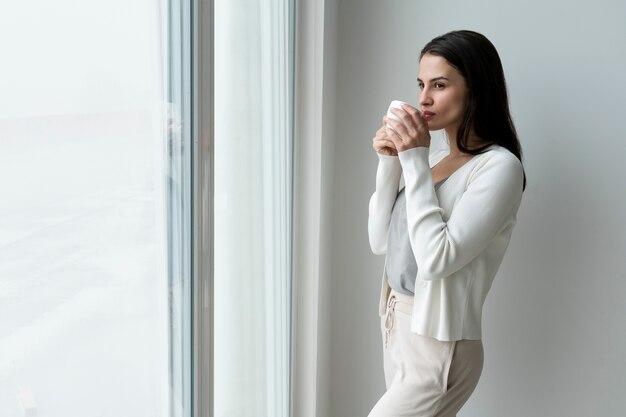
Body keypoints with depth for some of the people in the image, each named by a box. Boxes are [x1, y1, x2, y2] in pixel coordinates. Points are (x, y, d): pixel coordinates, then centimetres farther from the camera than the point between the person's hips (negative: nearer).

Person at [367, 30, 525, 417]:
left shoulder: (499, 166, -15)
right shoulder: (433, 158, 8)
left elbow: (437, 260, -23)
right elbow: (381, 241, 8)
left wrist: (415, 161, -20)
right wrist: (390, 163, -4)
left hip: (437, 345, -7)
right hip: (397, 327, 7)